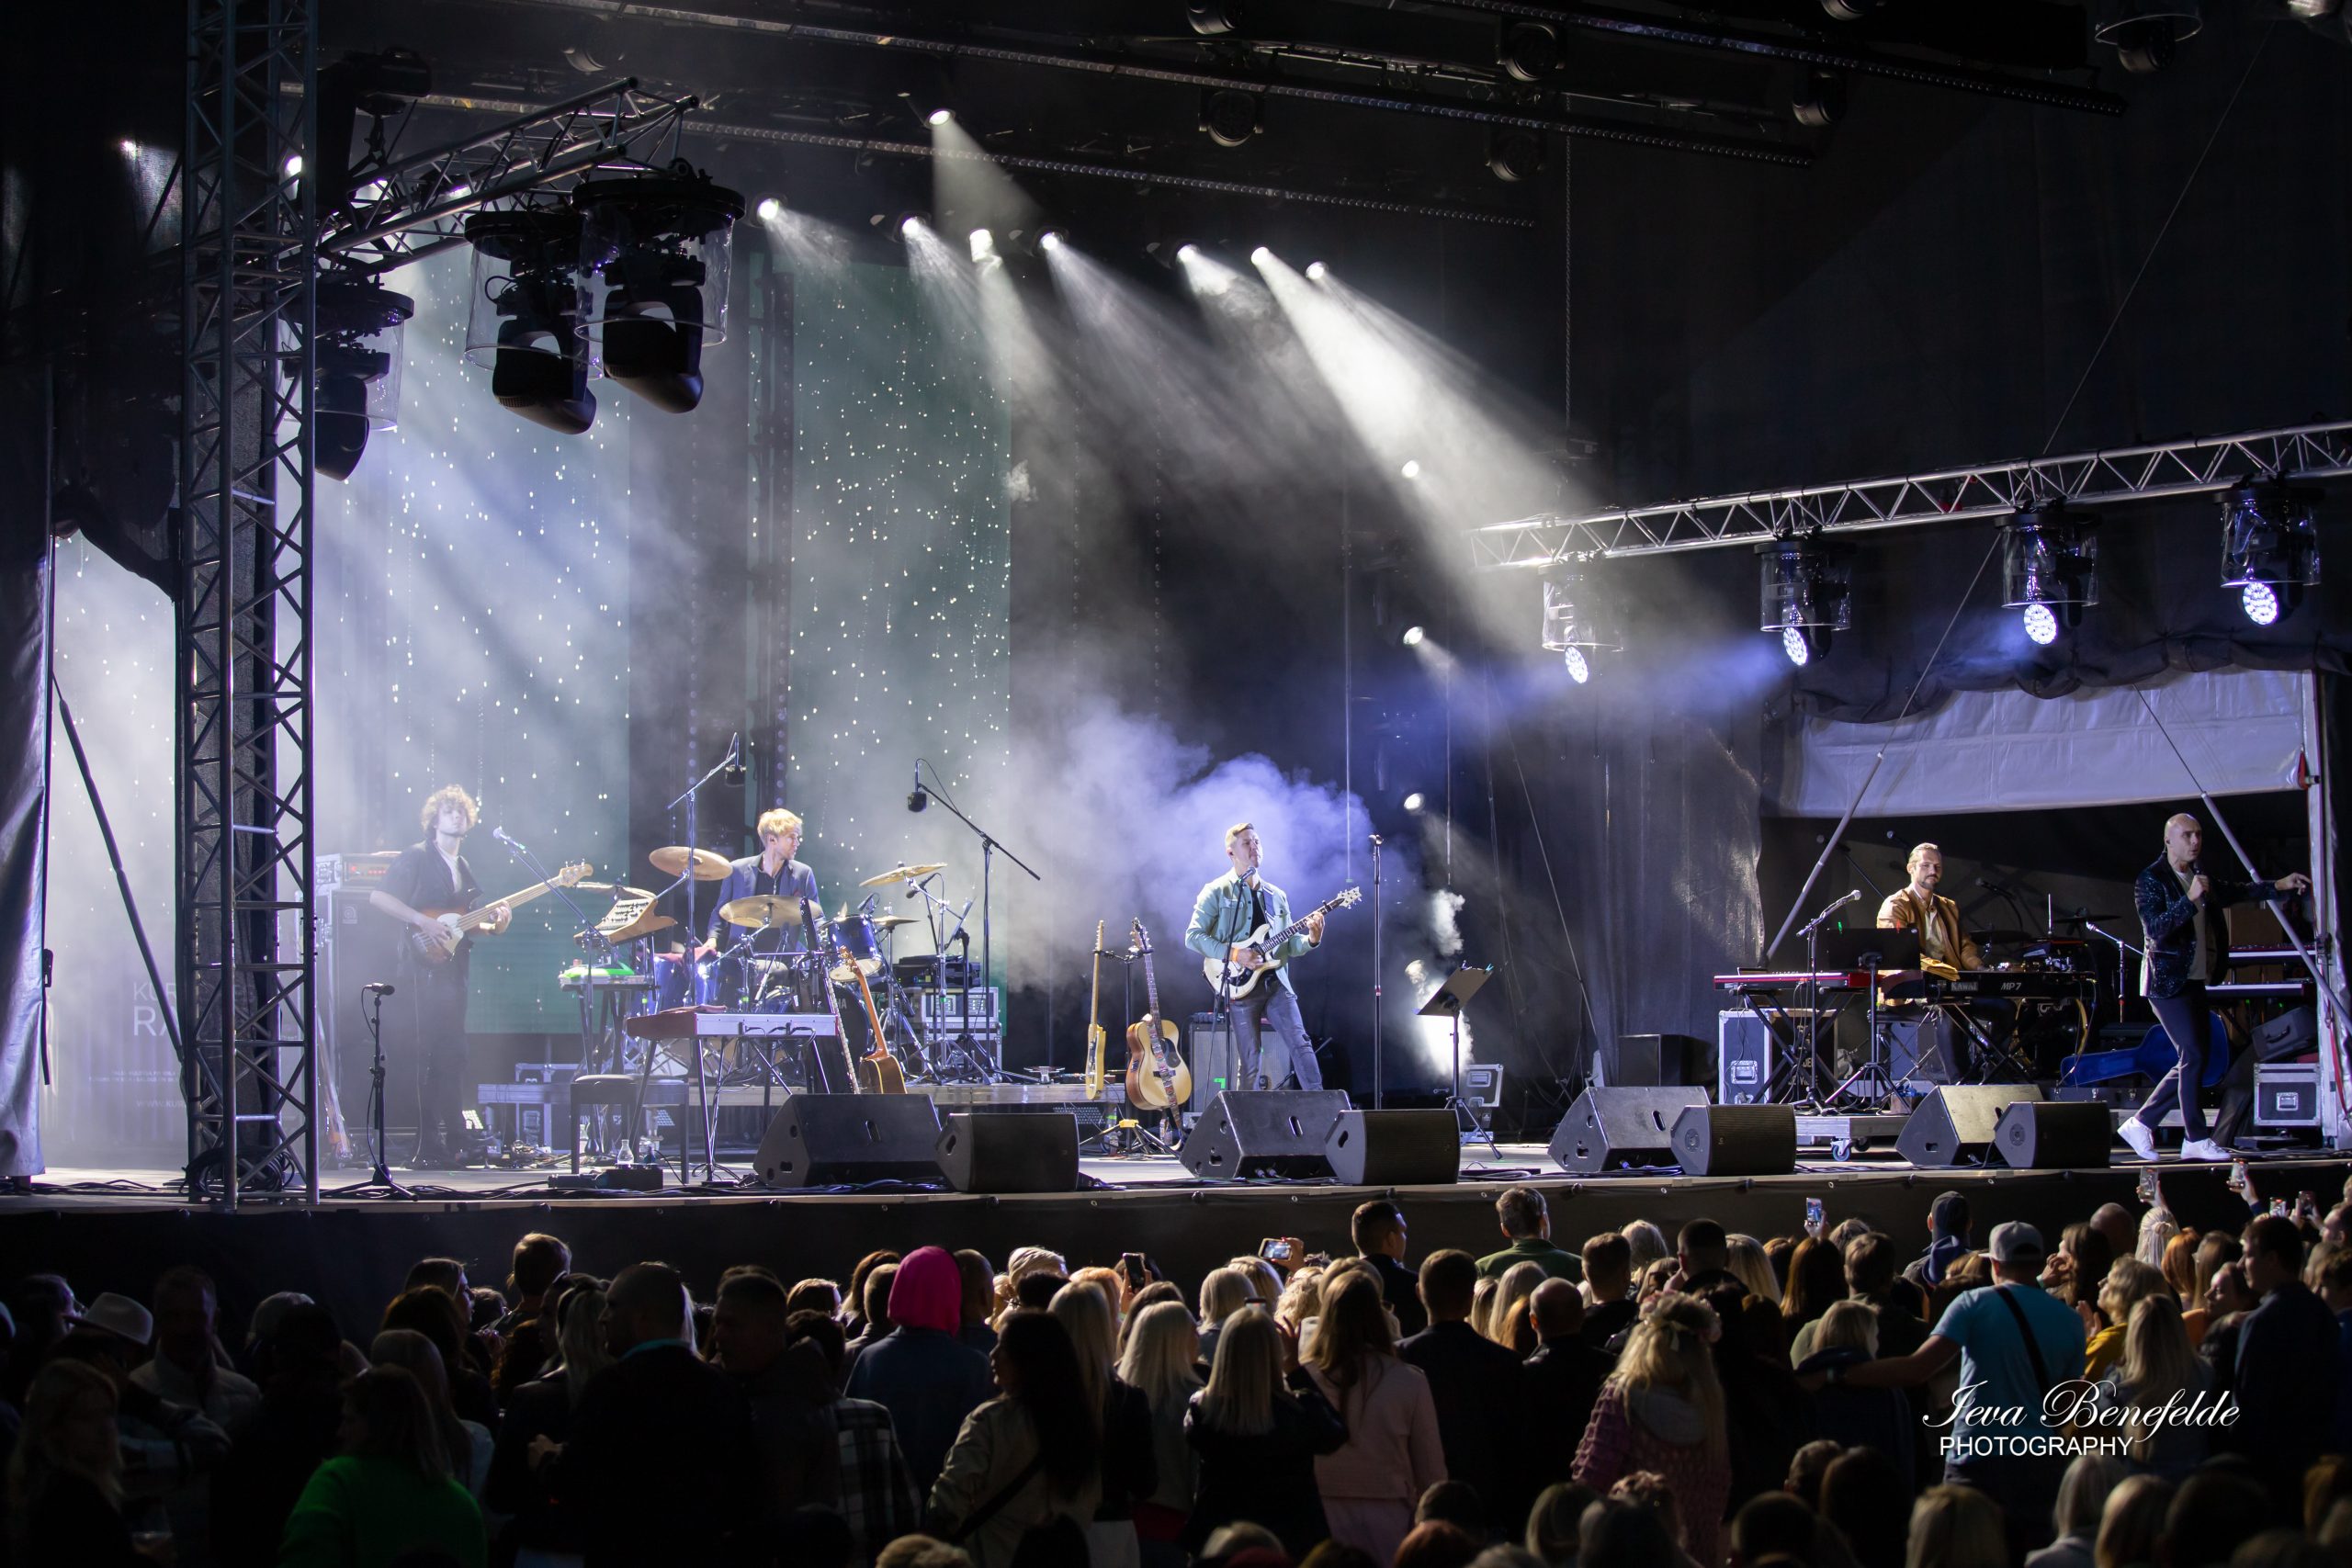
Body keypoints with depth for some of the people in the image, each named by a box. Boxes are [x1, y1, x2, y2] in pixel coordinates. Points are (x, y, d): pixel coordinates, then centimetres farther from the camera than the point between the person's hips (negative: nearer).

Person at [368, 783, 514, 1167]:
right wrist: (424, 922, -19)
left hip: (452, 971, 8)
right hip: (422, 967, -8)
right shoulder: (417, 857, -2)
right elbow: (378, 897, -11)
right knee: (425, 1057, -11)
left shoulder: (463, 868, 20)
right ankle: (428, 1148, -12)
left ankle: (453, 1143, 14)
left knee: (452, 1058, 9)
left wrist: (493, 925, 3)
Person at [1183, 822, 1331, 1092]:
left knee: (1301, 1044, -11)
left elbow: (1289, 945, 17)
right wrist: (1233, 954, -15)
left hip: (1276, 981, 4)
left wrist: (1311, 940, -5)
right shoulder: (1217, 892, 2)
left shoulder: (1276, 895, 17)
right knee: (1250, 1064, -4)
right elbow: (1193, 936, -4)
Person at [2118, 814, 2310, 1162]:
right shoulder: (2150, 881, -10)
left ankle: (2140, 1123, 16)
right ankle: (2196, 1140, -3)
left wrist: (2279, 886, 4)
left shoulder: (2200, 878, 14)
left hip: (2195, 981, 8)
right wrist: (2190, 900, -29)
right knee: (2193, 1057, -10)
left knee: (2191, 1061, 8)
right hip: (2168, 981, -8)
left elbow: (2236, 892, 17)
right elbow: (2154, 929, -20)